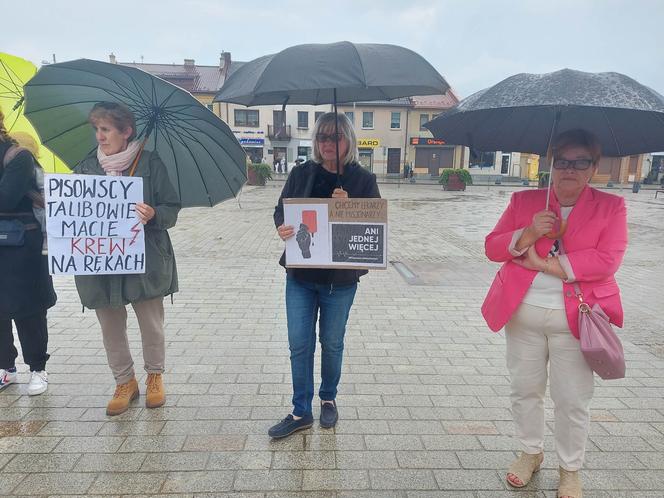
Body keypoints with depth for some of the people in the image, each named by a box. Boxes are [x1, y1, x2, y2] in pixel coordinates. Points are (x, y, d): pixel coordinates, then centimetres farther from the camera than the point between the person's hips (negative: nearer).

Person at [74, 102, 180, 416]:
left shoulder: (150, 163, -4)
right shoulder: (87, 166, 8)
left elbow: (171, 208, -5)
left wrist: (153, 214, -25)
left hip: (145, 260, -3)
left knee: (151, 323, 9)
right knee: (111, 328, 12)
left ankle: (155, 376, 31)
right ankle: (124, 382, 30)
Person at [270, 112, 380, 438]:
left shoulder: (363, 180, -2)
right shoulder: (300, 174, 3)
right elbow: (280, 210, 6)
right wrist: (282, 228, -17)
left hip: (341, 277, -1)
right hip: (300, 274, 2)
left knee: (332, 343, 13)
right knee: (299, 344, 5)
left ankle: (328, 399, 37)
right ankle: (301, 412, 20)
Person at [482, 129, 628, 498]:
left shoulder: (611, 206, 0)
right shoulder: (524, 200, 6)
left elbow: (608, 259, -14)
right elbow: (492, 247, 0)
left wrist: (545, 264, -17)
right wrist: (527, 234, -18)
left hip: (575, 317, -2)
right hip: (523, 312, 2)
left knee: (573, 400, 8)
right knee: (525, 389, 15)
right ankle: (530, 453, 38)